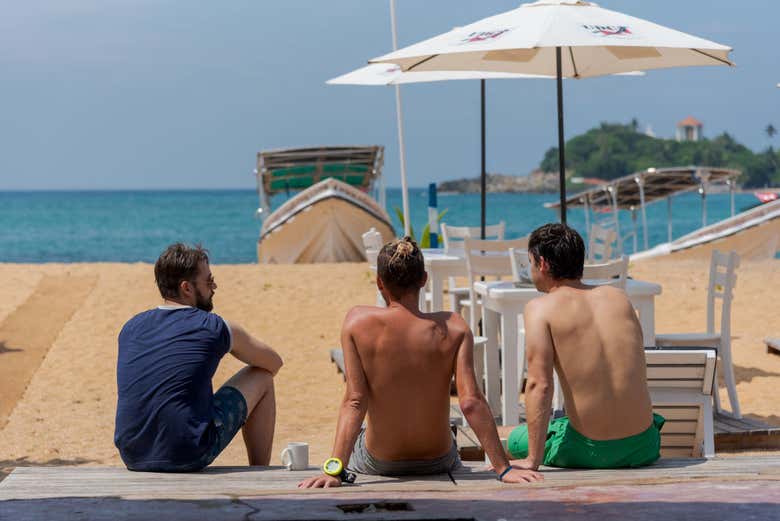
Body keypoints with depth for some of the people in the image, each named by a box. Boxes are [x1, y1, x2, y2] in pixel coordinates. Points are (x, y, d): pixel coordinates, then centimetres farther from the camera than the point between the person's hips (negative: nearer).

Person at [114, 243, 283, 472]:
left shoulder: (130, 327, 11)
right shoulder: (217, 328, -2)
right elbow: (274, 363, 16)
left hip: (132, 458, 5)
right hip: (188, 456, -5)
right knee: (262, 378, 13)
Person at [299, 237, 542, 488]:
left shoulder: (358, 322, -17)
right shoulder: (453, 327, -16)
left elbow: (354, 401, -21)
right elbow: (471, 402, -21)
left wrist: (334, 470, -22)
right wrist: (504, 469, -18)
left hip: (379, 463, 0)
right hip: (438, 462, 1)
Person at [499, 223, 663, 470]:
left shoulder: (540, 308, -7)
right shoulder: (618, 296, 8)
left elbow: (539, 384, -16)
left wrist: (533, 459, -14)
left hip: (590, 450, -3)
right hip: (643, 446, 3)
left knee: (516, 440, 28)